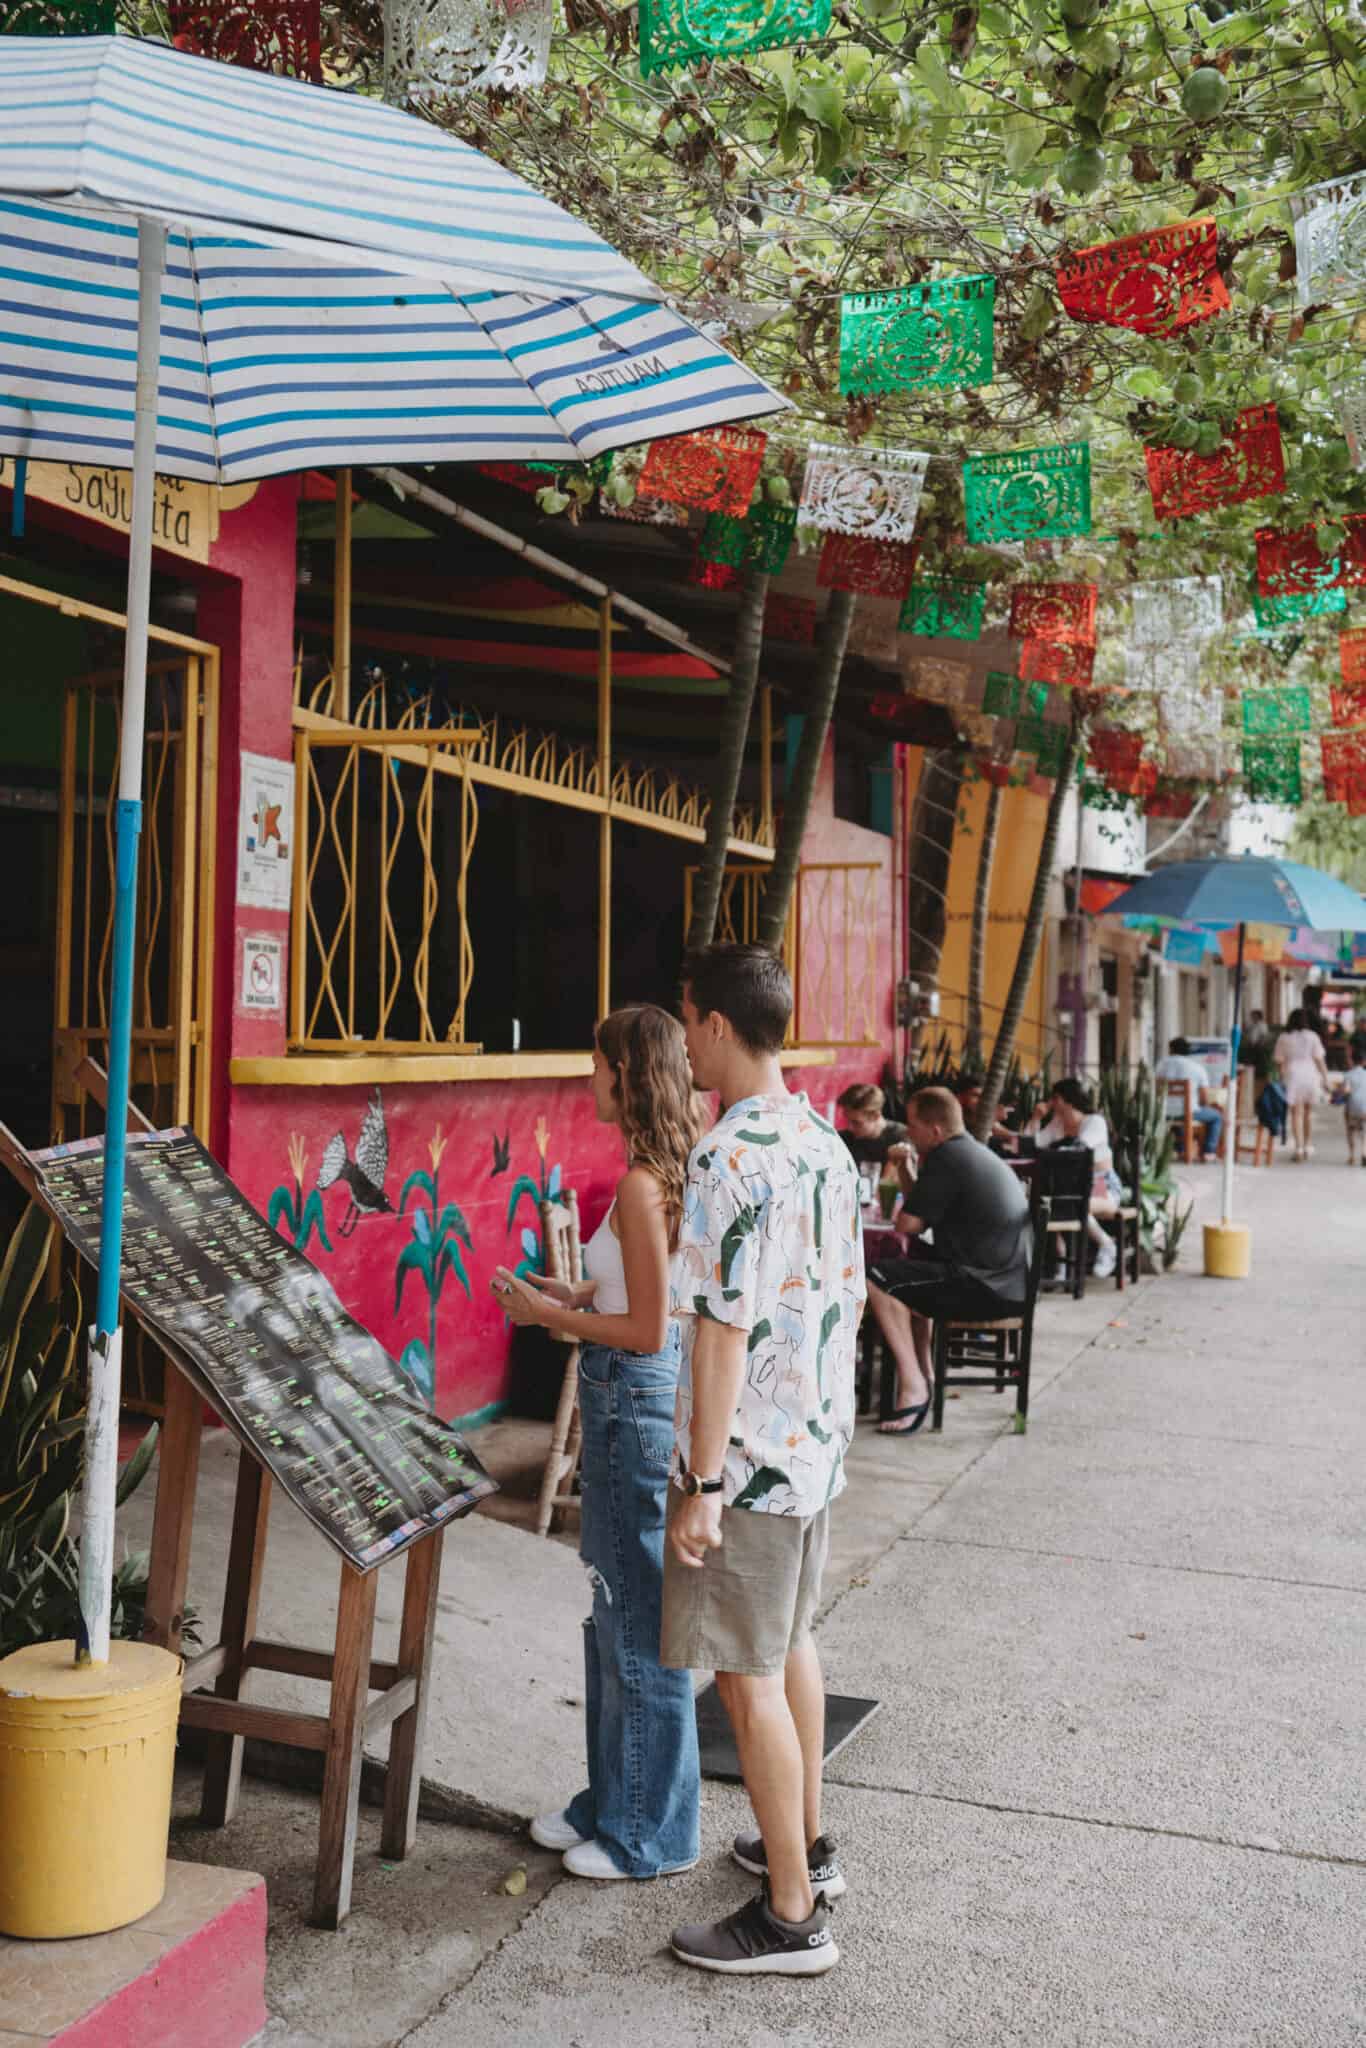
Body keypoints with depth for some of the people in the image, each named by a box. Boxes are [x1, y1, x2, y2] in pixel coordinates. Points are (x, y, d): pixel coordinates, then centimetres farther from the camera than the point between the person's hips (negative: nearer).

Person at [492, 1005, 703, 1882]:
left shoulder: (642, 1184, -20)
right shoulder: (677, 1170, 8)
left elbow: (647, 1332, -21)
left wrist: (550, 1314, -10)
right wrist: (576, 1294, 12)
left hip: (635, 1400, -10)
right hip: (643, 1395, 10)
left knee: (640, 1619, 4)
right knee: (618, 1607, 20)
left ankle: (652, 1833, 20)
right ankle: (613, 1801, 34)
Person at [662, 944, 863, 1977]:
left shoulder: (730, 1158, -22)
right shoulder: (827, 1142, 5)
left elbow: (724, 1328, -24)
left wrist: (701, 1483, -20)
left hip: (751, 1454, -9)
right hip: (820, 1440, 9)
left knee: (748, 1676, 3)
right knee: (791, 1639, 23)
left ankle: (792, 1915, 14)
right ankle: (808, 1843, 39)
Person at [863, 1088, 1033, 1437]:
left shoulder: (946, 1158, -14)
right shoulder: (976, 1152, 18)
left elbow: (907, 1224, -12)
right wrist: (906, 1172, 17)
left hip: (990, 1286, -11)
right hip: (1011, 1279, 11)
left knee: (879, 1280, -14)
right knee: (910, 1272, 30)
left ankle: (913, 1386, -12)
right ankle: (924, 1373, 27)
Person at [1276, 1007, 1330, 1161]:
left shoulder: (1283, 1038, 0)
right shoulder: (1312, 1036, -2)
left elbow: (1279, 1061, 0)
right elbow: (1319, 1059, -5)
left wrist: (1282, 1078, 10)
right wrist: (1325, 1078, -1)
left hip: (1292, 1076, 0)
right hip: (1310, 1075, 0)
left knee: (1296, 1113, 2)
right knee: (1308, 1112, 15)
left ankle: (1299, 1148, -6)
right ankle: (1307, 1146, 21)